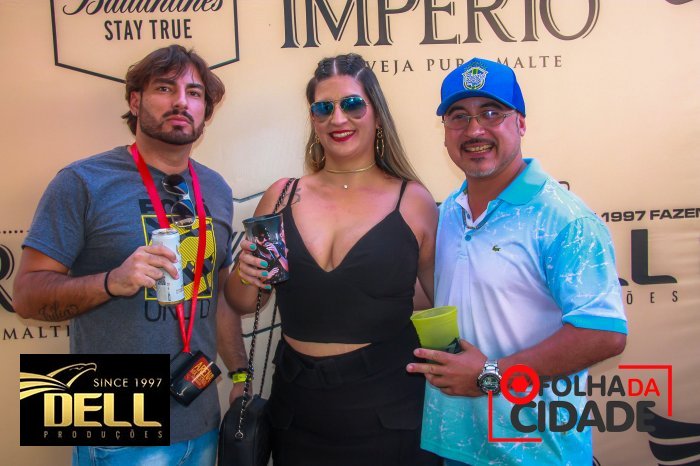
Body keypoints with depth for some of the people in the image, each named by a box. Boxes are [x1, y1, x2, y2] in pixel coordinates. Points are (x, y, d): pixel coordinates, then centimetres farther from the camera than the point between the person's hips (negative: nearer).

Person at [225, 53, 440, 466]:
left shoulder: (414, 202, -5)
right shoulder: (283, 196, 1)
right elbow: (242, 304, 10)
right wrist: (246, 275, -10)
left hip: (389, 411, -2)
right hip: (297, 408, 3)